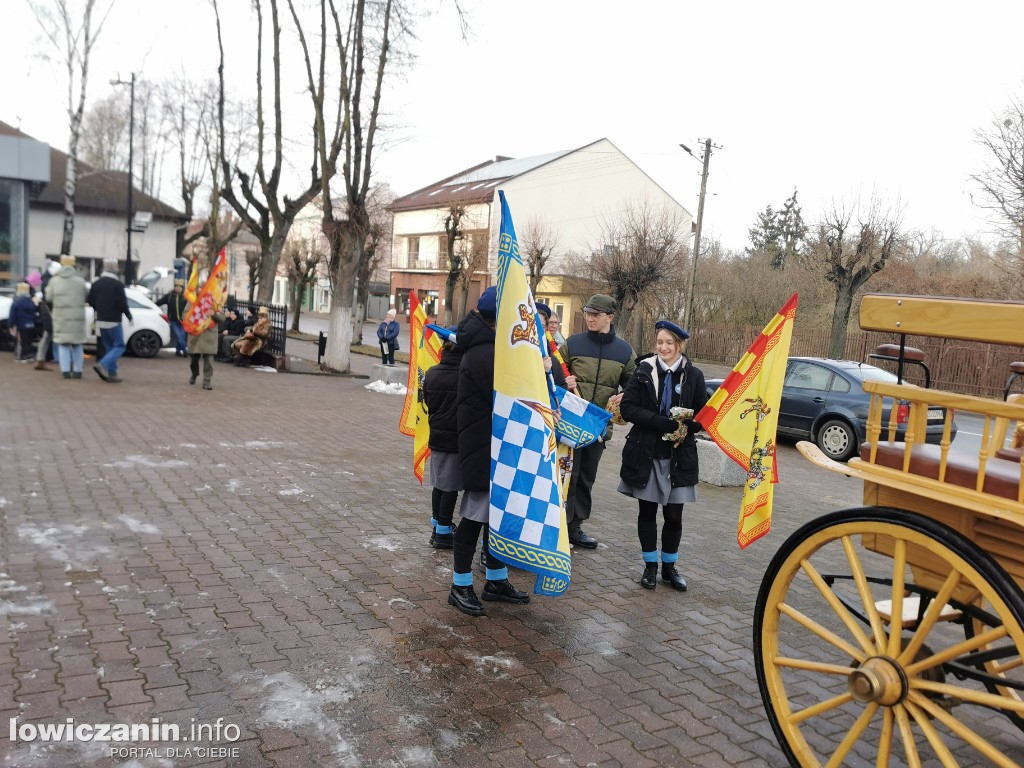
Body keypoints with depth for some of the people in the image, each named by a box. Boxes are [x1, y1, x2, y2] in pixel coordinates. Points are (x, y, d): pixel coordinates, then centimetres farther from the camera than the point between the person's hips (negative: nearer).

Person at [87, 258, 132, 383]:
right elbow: (122, 303, -17)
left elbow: (90, 301, 9)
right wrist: (129, 315, -2)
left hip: (101, 320, 7)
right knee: (119, 346, 0)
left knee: (108, 347, 14)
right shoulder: (117, 284, -14)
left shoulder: (96, 283, 7)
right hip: (113, 321, -7)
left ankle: (111, 373, 10)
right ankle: (102, 365, -19)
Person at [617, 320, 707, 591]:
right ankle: (650, 565, 23)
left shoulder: (693, 376, 0)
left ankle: (669, 566, 25)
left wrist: (685, 426, -19)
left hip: (678, 456, 0)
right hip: (645, 453, 0)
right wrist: (663, 423, -20)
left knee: (674, 515, 6)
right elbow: (628, 407, -9)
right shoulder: (644, 371, -1)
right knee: (647, 511, 9)